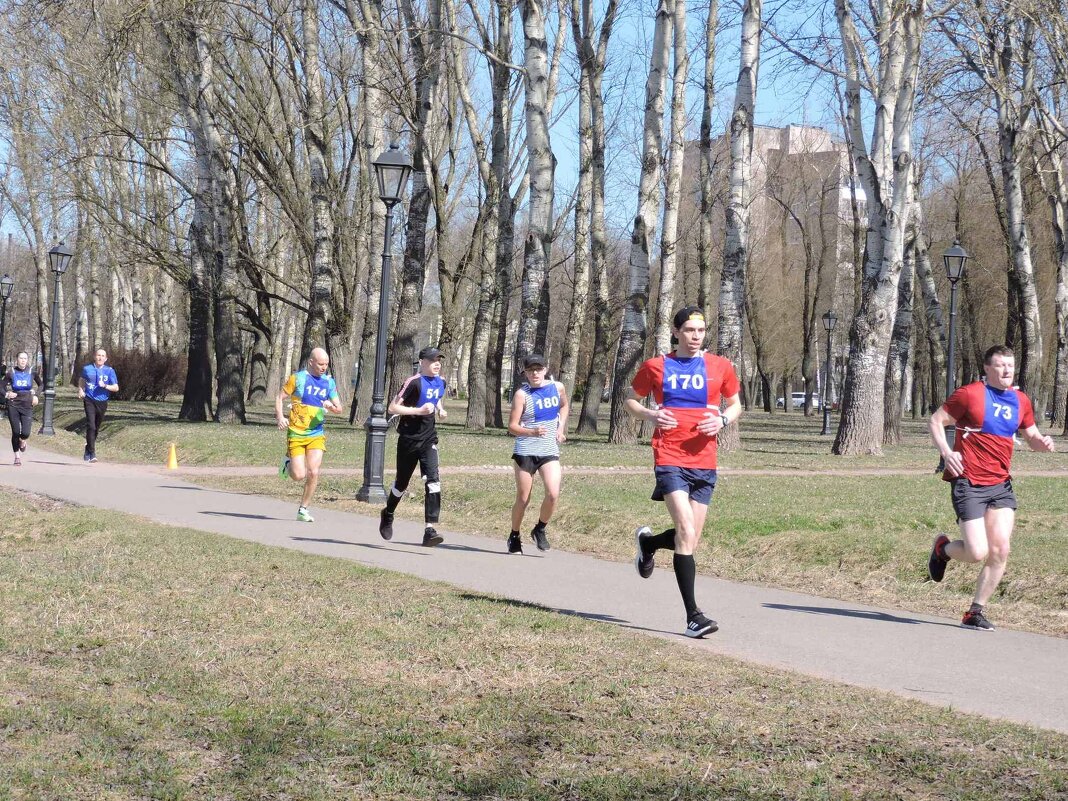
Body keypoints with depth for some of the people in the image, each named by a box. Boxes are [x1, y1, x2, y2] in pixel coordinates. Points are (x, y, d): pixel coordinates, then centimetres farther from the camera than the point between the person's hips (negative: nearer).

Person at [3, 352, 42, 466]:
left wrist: (36, 396, 0)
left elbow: (41, 385, 14)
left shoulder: (32, 373, -1)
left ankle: (22, 442, 27)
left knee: (25, 433, -11)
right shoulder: (11, 373, -2)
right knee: (15, 432, -1)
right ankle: (17, 456, 16)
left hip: (27, 406, 0)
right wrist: (6, 394, -15)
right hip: (13, 406, 0)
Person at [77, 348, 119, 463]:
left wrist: (105, 386, -17)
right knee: (91, 426, -16)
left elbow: (116, 388, -1)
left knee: (96, 428, 11)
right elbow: (81, 380, 24)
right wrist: (80, 390, 7)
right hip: (89, 401, -2)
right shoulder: (87, 369, 4)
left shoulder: (109, 371, 1)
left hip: (102, 402, 2)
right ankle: (92, 453, -18)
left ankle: (88, 449, 32)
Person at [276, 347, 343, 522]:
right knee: (299, 475, -10)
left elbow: (339, 409, 11)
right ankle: (288, 463, 25)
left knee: (313, 473, -8)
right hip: (296, 434, -3)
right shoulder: (297, 378, -4)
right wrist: (280, 417, -16)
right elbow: (280, 398, 0)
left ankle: (303, 510, 7)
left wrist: (331, 406, -13)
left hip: (316, 435, 3)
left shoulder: (329, 382, 7)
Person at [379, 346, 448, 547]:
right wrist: (418, 410, -21)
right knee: (402, 483, 11)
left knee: (433, 481, -15)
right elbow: (393, 407, -14)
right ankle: (388, 515, 41)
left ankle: (429, 530, -20)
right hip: (409, 439, -4)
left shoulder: (440, 382, 7)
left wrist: (440, 410, 9)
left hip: (429, 440, 4)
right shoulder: (414, 382, -13)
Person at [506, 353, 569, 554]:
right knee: (523, 499, 4)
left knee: (553, 494, -15)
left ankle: (540, 530, 9)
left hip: (550, 451, 3)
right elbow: (512, 427, -12)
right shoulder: (522, 394, -10)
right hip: (525, 452, -3)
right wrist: (532, 432, -29)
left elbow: (564, 406, 26)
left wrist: (561, 427, 12)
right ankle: (514, 536, 26)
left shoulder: (557, 387, 3)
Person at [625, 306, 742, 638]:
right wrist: (650, 415, -6)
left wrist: (723, 419, -4)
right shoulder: (656, 366, 4)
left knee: (690, 539, 7)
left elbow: (735, 405, 18)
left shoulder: (720, 367, 8)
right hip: (669, 458, -3)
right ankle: (693, 616, -16)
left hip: (704, 462, 3)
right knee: (687, 532, -18)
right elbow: (631, 401, 15)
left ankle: (647, 542, 43)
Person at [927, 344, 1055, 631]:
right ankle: (942, 548, 24)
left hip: (1001, 485, 5)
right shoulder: (971, 394, -6)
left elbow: (1031, 436, 23)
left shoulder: (1021, 401, 11)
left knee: (1000, 551, -6)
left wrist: (1042, 442, -1)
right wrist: (946, 452, -17)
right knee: (978, 552, -11)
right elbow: (936, 421, -2)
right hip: (969, 484, -5)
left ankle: (976, 612, 8)